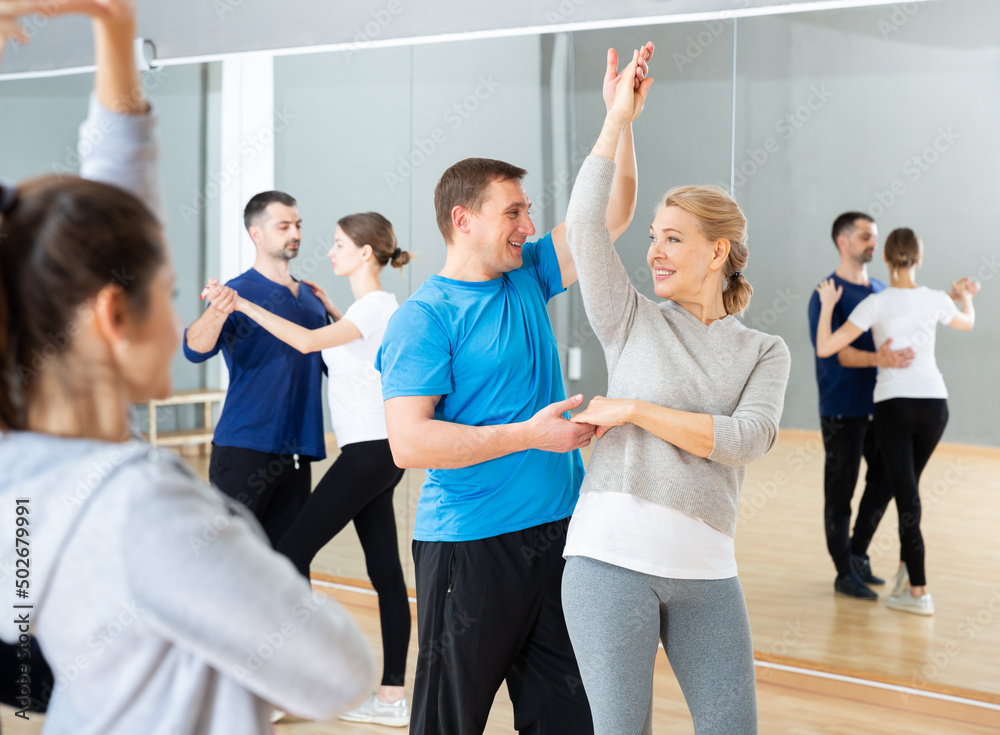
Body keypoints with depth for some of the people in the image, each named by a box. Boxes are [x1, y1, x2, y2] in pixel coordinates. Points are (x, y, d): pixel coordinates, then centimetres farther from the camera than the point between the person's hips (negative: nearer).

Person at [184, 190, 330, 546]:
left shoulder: (312, 299, 16)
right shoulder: (239, 293, -5)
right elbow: (195, 349, -23)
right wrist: (218, 312, -43)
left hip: (296, 452, 6)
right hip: (245, 448, -6)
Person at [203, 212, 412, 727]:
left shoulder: (375, 306, -13)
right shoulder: (379, 305, 15)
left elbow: (308, 341, -27)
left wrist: (242, 304, -25)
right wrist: (328, 306, 33)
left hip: (369, 451, -10)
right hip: (376, 453, 10)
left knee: (293, 551, -8)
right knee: (385, 571, 8)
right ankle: (392, 696, 10)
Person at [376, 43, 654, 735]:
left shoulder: (528, 277, 10)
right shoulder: (422, 318, -11)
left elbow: (610, 214, 13)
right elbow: (409, 442, -20)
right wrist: (528, 433, -19)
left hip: (558, 529, 7)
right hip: (469, 543, -7)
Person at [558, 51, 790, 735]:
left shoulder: (764, 352, 11)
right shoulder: (633, 321, 9)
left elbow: (748, 439, -6)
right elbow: (585, 221, -3)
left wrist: (634, 409, -9)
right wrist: (618, 118, 1)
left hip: (705, 570, 2)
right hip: (612, 555, -1)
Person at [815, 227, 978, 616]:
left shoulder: (875, 304, -9)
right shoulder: (936, 300, 0)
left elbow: (825, 347, -12)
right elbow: (967, 322, 24)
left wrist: (828, 304, 2)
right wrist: (965, 295, 44)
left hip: (894, 405, -3)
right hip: (934, 403, 3)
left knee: (907, 497, 0)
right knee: (907, 486, 23)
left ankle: (918, 592, -2)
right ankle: (906, 569, 24)